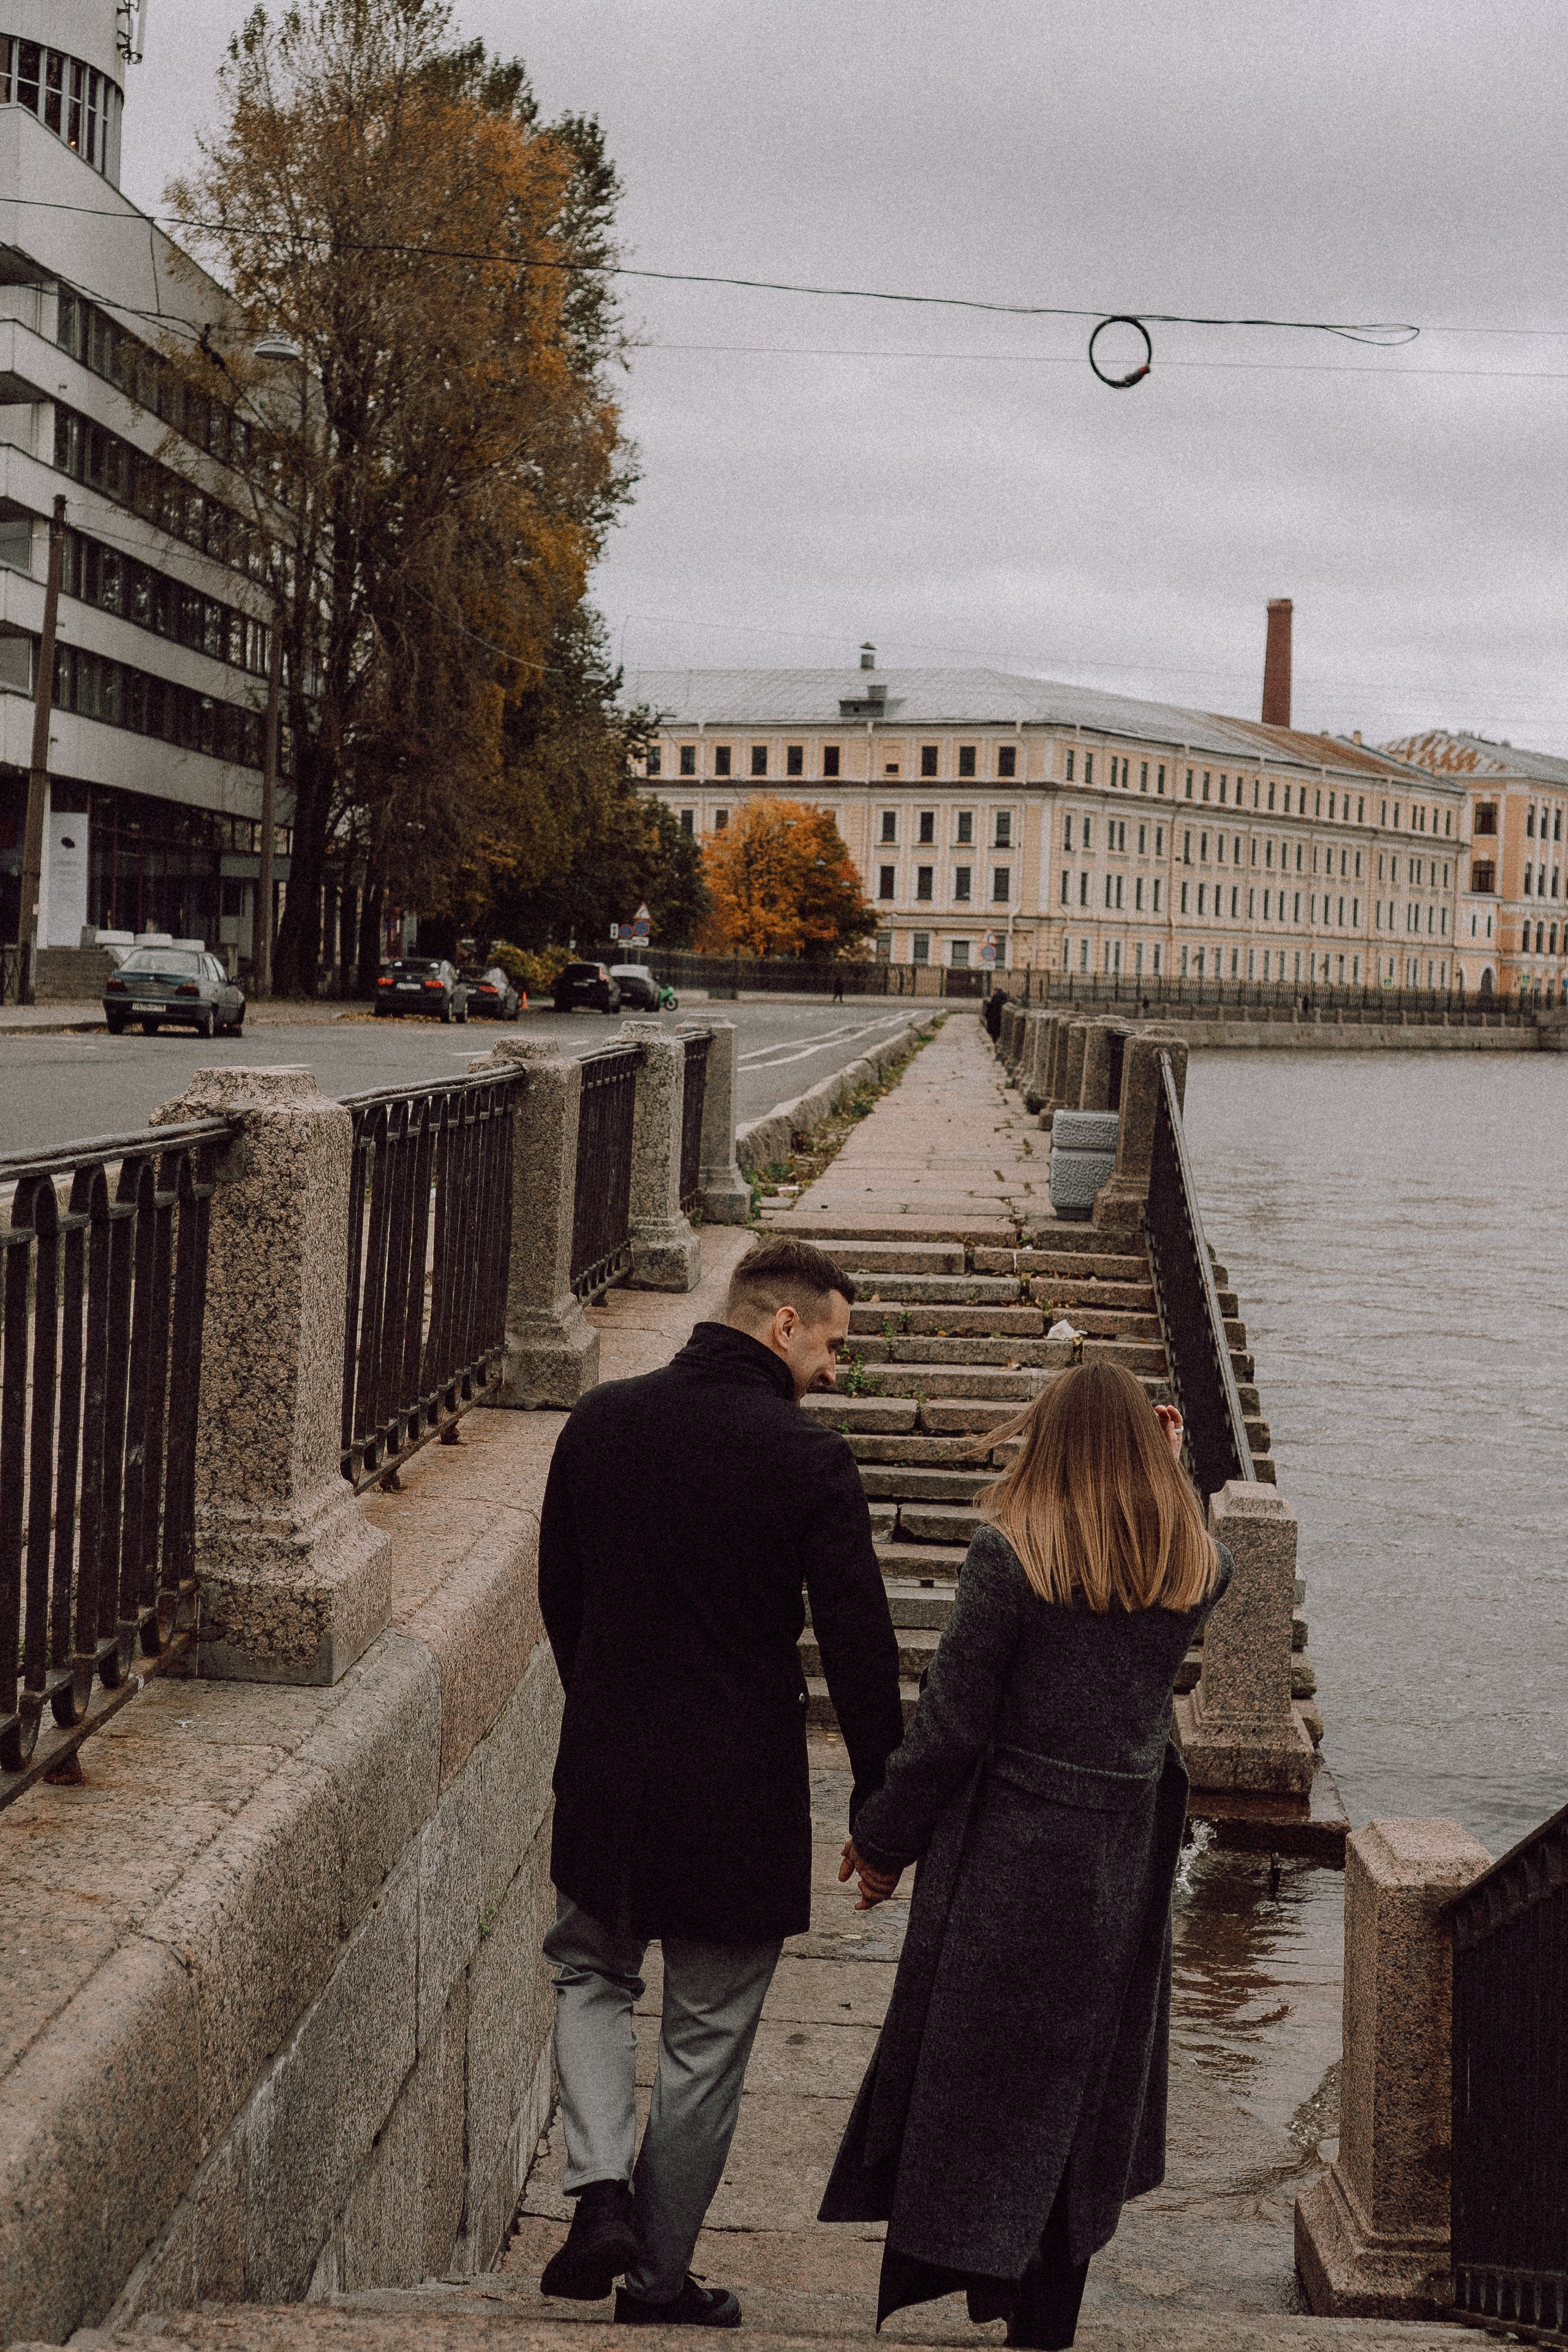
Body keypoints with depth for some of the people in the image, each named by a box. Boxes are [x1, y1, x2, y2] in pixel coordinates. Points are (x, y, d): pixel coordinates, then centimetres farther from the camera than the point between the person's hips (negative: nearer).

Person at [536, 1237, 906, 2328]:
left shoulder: (600, 1420, -2)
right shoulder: (809, 1459, -16)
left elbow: (560, 1594, 9)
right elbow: (859, 1643, -13)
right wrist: (880, 1800, -3)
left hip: (606, 1775, 3)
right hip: (741, 1794, -3)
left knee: (593, 1972, 25)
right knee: (706, 2044, 11)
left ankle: (602, 2190, 6)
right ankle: (661, 2275, 20)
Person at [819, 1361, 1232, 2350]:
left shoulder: (1011, 1556, -16)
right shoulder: (1198, 1567, -2)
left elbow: (949, 1723, -13)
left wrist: (884, 1840, -1)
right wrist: (1167, 1473, 16)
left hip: (1005, 1859, -4)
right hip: (1125, 1859, 5)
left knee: (960, 2092, 8)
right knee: (1078, 2099, 18)